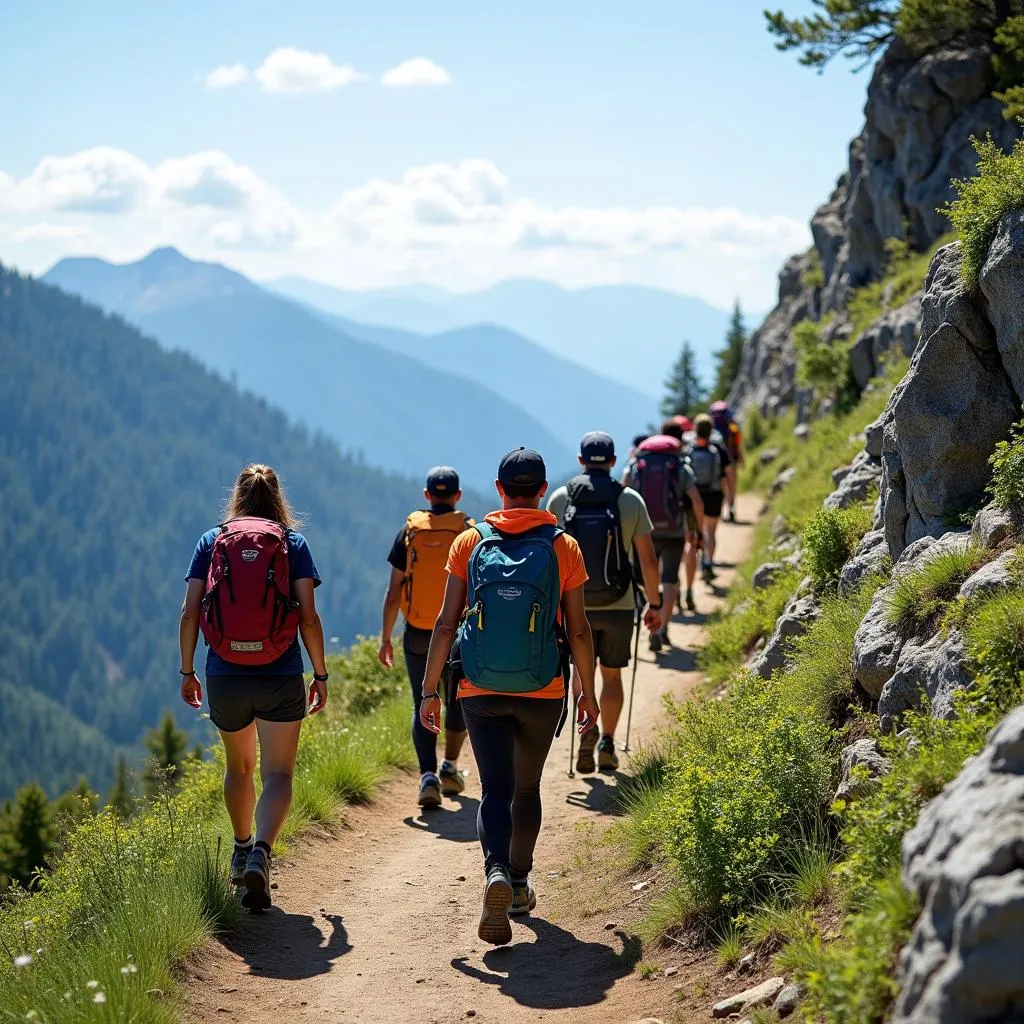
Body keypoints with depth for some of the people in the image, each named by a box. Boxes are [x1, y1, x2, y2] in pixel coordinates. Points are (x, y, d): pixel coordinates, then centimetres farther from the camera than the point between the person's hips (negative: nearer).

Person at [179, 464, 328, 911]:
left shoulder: (211, 541, 5)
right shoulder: (293, 542, 2)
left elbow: (189, 613, 0)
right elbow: (308, 616, -5)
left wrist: (187, 671, 10)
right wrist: (321, 674, 3)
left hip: (224, 676, 2)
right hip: (280, 676, -2)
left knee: (239, 766, 24)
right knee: (277, 774, -1)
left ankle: (241, 850, 38)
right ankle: (261, 852, -24)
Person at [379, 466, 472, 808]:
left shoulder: (409, 532, 0)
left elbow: (393, 593, 0)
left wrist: (386, 638, 7)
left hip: (418, 636, 0)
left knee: (423, 706, 7)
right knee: (458, 701, 21)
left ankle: (428, 775, -8)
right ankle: (450, 767, 21)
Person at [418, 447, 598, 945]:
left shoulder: (469, 543, -1)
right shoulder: (563, 548, -2)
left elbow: (446, 623, -3)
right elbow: (578, 629, 0)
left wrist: (430, 690, 2)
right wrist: (587, 692, 12)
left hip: (481, 691, 0)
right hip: (542, 693, 1)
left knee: (495, 789, -1)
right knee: (527, 788, 19)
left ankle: (497, 873, -26)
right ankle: (519, 884, 31)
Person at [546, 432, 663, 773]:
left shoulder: (560, 498, -4)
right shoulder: (630, 500, -7)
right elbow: (648, 560, -6)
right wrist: (655, 604, 5)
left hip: (576, 604, 1)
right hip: (619, 605, -1)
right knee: (611, 674, 16)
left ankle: (587, 726, -4)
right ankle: (607, 743, 12)